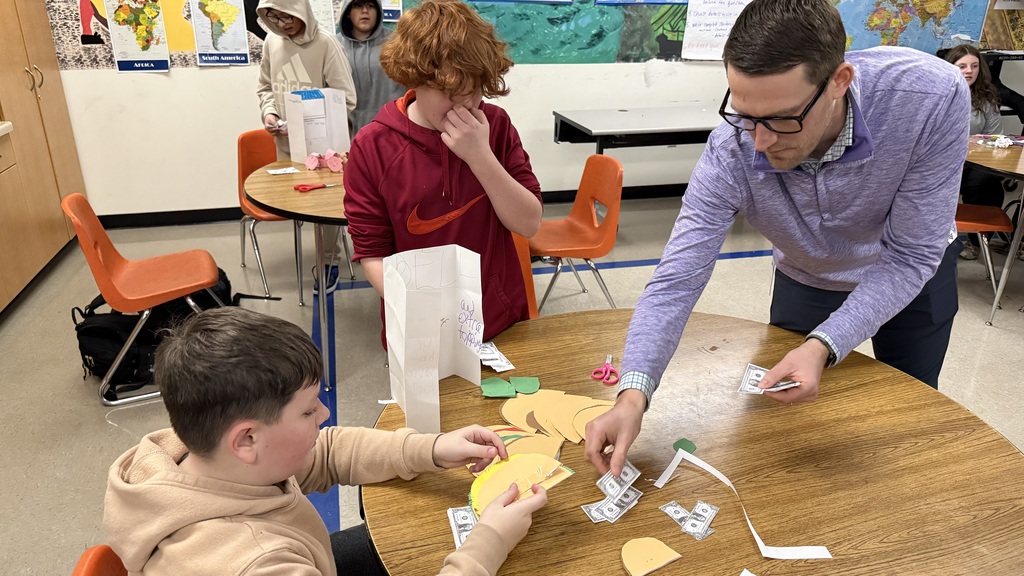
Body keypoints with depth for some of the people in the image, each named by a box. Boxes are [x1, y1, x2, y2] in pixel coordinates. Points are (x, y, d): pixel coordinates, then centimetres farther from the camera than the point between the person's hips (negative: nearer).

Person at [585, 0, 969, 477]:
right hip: (805, 281, 0)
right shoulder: (730, 153, -35)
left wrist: (823, 347, -43)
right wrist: (633, 394, -49)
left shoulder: (933, 97, -38)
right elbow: (676, 281, -35)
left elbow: (909, 256, -30)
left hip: (912, 275, 0)